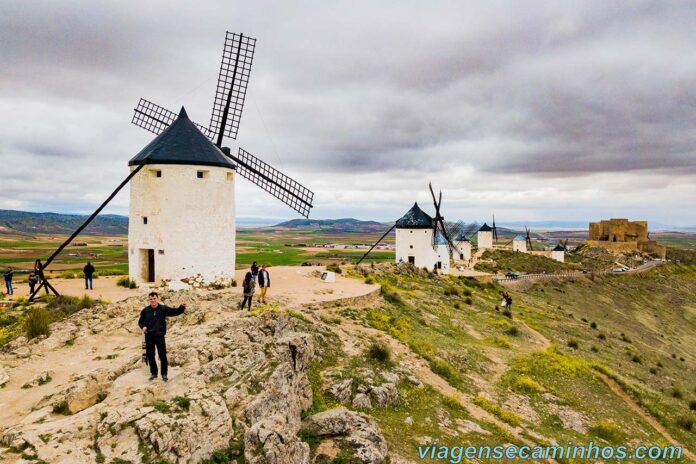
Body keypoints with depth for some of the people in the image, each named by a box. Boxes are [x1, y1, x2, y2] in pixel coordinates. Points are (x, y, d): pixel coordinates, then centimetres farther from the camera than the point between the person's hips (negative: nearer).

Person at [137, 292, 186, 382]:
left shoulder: (163, 309, -3)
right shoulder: (145, 310, 2)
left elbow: (175, 311, -9)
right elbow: (140, 322, 14)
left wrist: (182, 307, -29)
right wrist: (143, 327, -8)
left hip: (159, 336, -2)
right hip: (149, 336, 2)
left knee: (162, 355, -1)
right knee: (150, 355, 10)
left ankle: (164, 374, 12)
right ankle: (153, 373, 26)